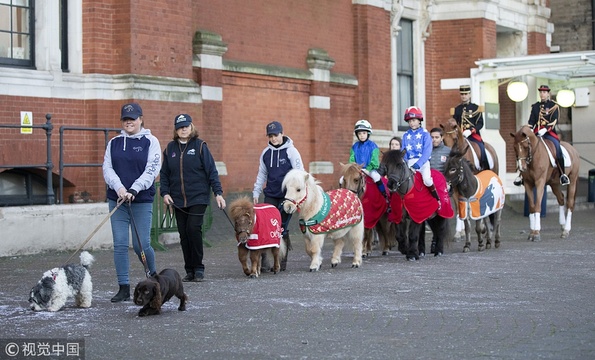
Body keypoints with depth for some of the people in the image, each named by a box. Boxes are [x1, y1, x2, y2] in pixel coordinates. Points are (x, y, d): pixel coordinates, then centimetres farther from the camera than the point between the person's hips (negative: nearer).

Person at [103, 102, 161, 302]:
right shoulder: (114, 143, 11)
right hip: (117, 200, 3)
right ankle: (124, 288, 3)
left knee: (141, 244, -2)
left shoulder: (150, 142, 0)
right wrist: (119, 187, -15)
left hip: (142, 200, -3)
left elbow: (152, 170, -8)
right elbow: (107, 168, 3)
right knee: (120, 244, -2)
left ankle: (153, 275, 25)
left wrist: (134, 190, -19)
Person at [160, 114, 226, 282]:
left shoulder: (200, 146, -1)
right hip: (178, 199, 4)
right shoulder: (170, 148, 9)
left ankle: (198, 268, -4)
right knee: (183, 234, 4)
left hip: (198, 197, -4)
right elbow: (164, 173, 13)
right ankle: (190, 271, 12)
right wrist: (165, 192, 0)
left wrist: (218, 193, -8)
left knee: (193, 228, -16)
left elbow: (211, 171, -2)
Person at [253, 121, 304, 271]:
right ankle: (263, 258, -4)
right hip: (270, 195, 4)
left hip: (287, 195, -4)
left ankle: (282, 261, 10)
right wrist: (256, 192, 12)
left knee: (282, 227, 0)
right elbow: (261, 174, 17)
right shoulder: (266, 152, 9)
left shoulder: (291, 151, -4)